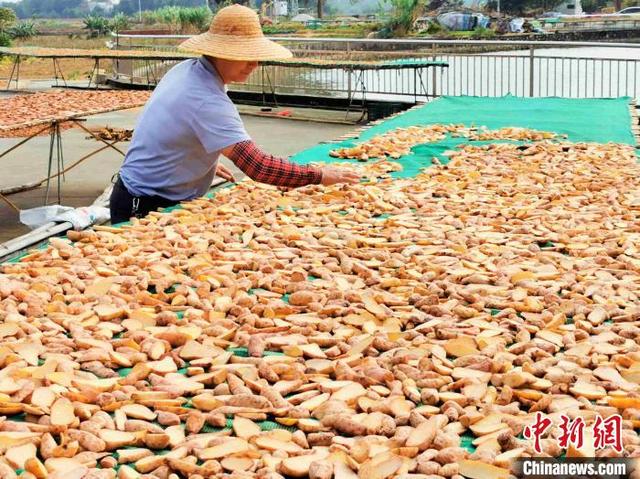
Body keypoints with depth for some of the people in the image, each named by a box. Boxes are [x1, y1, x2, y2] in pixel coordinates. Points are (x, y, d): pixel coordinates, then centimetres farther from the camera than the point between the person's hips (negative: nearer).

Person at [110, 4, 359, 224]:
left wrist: (206, 161, 19)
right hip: (144, 208, -9)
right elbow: (257, 166, -35)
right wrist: (319, 176, -27)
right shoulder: (208, 102, -28)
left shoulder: (185, 69, 1)